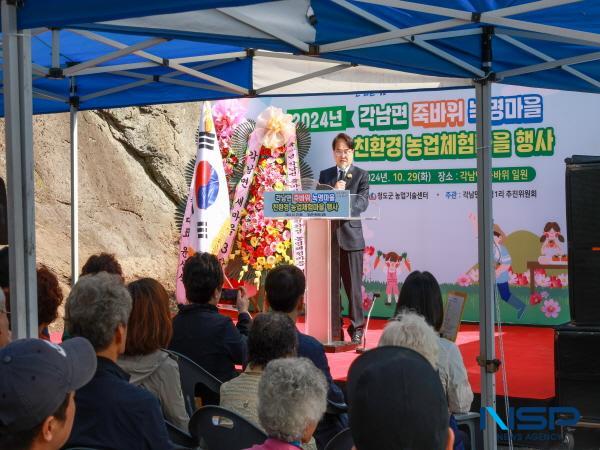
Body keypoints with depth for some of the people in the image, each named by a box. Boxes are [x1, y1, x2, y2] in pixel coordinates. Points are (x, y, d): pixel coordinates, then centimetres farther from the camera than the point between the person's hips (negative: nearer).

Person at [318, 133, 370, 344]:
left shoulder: (361, 175, 4)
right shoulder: (325, 175, 14)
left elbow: (362, 202, -10)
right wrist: (334, 192, -15)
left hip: (351, 235, -3)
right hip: (328, 234, 3)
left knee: (353, 284, -1)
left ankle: (357, 327, 7)